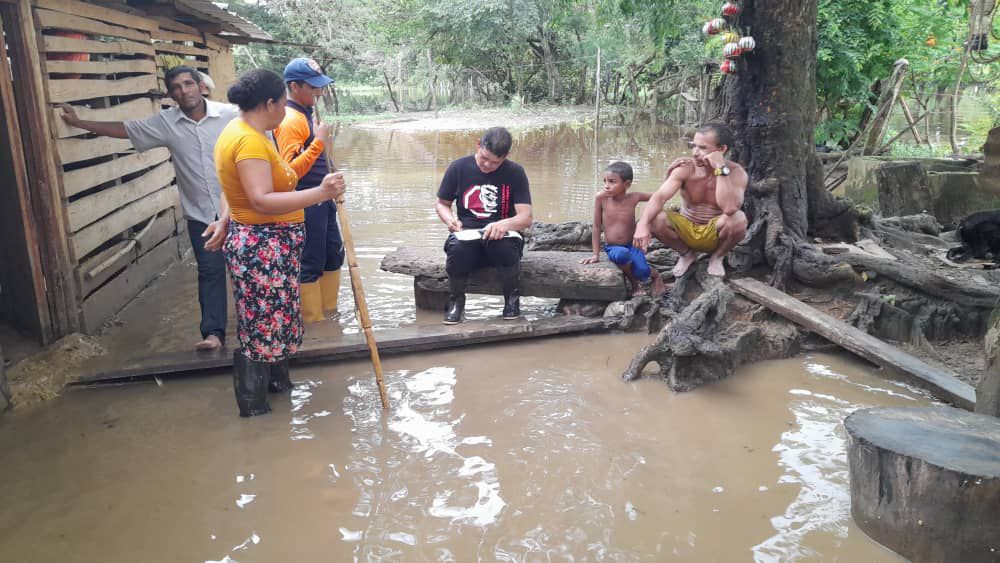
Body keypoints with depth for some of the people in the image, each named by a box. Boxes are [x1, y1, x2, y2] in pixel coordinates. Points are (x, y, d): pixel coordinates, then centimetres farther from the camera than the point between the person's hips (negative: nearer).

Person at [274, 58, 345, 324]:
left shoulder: (309, 112, 10)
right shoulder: (290, 120, -20)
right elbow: (292, 169, -28)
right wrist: (319, 141, -31)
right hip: (306, 204, -10)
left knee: (333, 254, 18)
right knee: (311, 264, 1)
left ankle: (329, 310, 33)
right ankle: (313, 321, 14)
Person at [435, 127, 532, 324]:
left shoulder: (515, 172, -1)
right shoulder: (459, 168, 2)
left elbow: (526, 218, -7)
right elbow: (441, 204, 14)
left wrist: (506, 224, -30)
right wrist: (450, 219, -10)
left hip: (501, 234, 0)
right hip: (467, 234, 1)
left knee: (504, 246, -38)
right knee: (457, 248, -37)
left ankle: (512, 296, -6)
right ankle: (456, 299, -5)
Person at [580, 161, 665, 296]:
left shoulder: (634, 197, -9)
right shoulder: (601, 198, -13)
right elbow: (597, 227, -7)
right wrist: (596, 254, -6)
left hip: (632, 245, 1)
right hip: (613, 248, -1)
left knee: (641, 271, -27)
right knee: (621, 255, -37)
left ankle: (655, 275, 13)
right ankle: (634, 282, -6)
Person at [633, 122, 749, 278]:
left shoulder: (736, 172, -18)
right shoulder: (685, 168, -14)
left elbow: (730, 209, -36)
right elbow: (660, 197, -27)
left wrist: (721, 170, -34)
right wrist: (642, 224, -44)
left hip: (715, 234, -2)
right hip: (686, 231, 2)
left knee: (738, 218, -34)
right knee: (652, 220, -25)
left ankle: (717, 257, -1)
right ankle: (687, 253, 5)